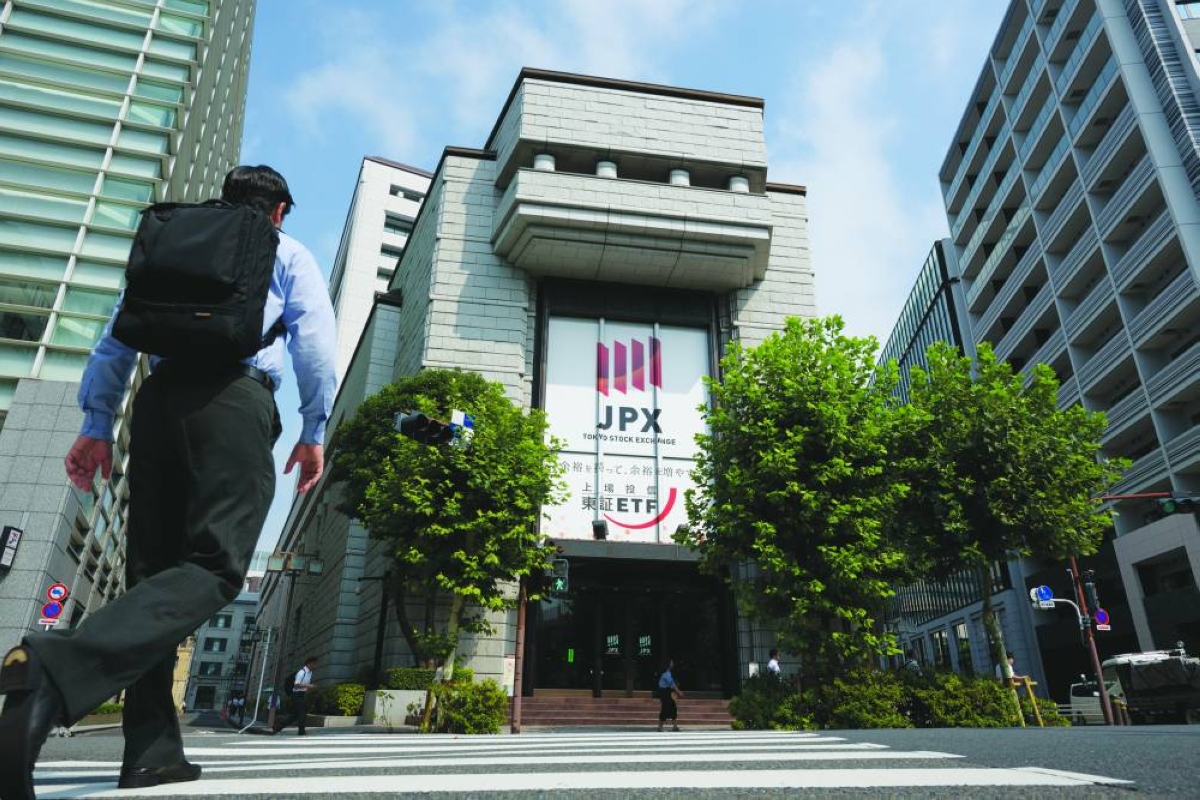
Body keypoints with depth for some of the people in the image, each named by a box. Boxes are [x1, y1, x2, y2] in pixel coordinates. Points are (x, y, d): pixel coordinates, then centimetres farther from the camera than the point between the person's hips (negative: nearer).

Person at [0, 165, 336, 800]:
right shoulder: (288, 254, 19)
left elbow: (118, 333, 19)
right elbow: (314, 339, 3)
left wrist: (98, 423, 15)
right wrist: (314, 429, 1)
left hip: (159, 397, 5)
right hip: (236, 396, -5)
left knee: (154, 568, 7)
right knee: (214, 566, -12)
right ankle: (60, 668, -35)